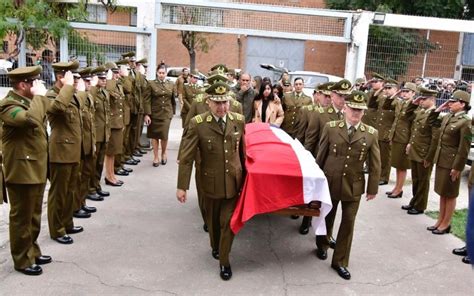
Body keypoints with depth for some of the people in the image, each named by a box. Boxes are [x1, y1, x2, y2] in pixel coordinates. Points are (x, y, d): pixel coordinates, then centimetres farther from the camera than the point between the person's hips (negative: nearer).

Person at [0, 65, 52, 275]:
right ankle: (22, 260, 18)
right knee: (22, 218, 5)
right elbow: (31, 119, -38)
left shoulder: (29, 101, 13)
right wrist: (39, 96, -25)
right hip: (22, 171, -9)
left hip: (36, 169, 9)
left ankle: (32, 251, 33)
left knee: (34, 216, 19)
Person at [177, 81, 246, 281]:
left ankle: (224, 261, 22)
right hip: (211, 182, -1)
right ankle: (215, 247, 48)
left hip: (233, 181, 1)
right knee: (213, 220, 20)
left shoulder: (239, 120, -5)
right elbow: (186, 157, -14)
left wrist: (244, 173, 14)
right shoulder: (197, 124, -15)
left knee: (228, 222, 4)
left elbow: (242, 150, 7)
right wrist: (182, 186, -14)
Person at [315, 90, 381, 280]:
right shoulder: (331, 128, -6)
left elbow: (375, 164, 0)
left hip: (353, 186, 0)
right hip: (329, 182, 0)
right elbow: (321, 156, 1)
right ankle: (322, 246, 45)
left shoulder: (371, 133, -4)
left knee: (348, 223, 5)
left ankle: (340, 261, 19)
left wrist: (373, 188, 0)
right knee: (327, 217, 17)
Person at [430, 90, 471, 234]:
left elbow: (464, 148, -17)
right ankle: (440, 220, 28)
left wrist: (457, 167, -17)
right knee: (442, 193, 16)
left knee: (450, 194, 6)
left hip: (452, 162, -7)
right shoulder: (447, 117, 7)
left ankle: (446, 224, 19)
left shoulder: (465, 121, -16)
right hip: (441, 160, 7)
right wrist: (438, 109, 7)